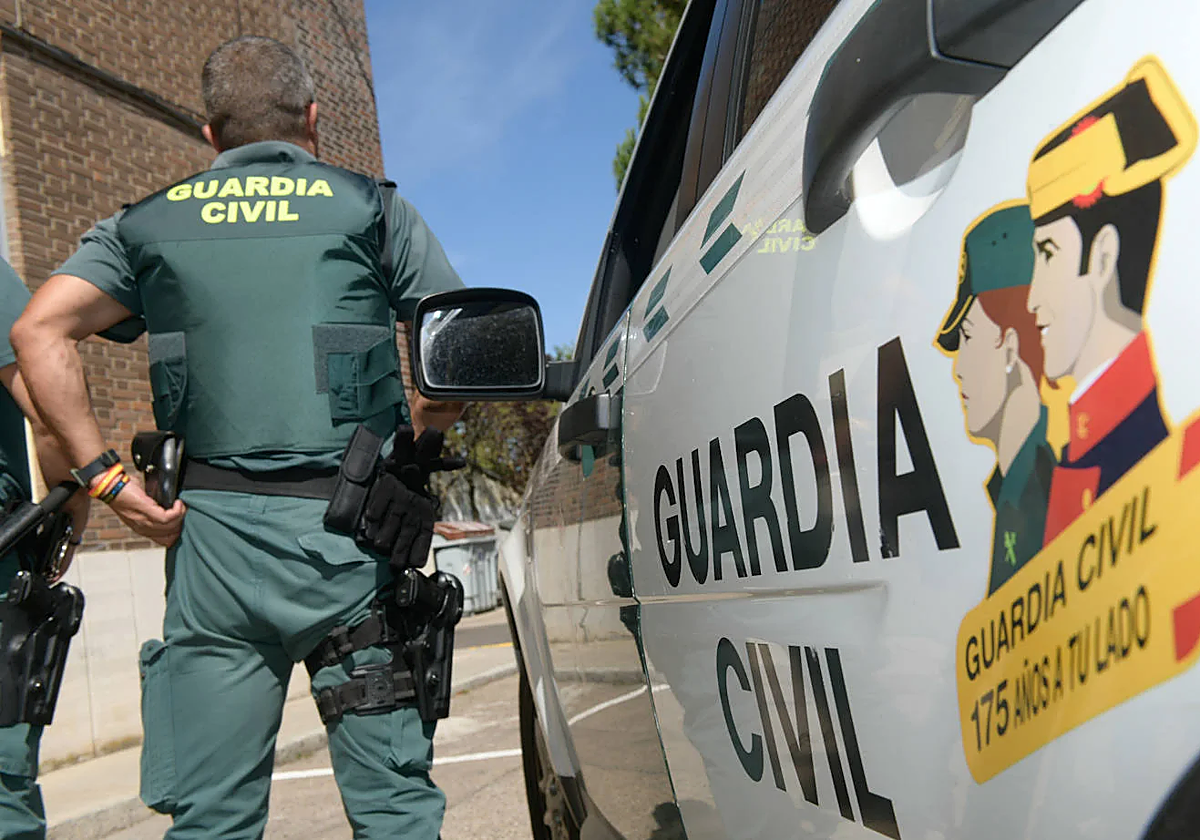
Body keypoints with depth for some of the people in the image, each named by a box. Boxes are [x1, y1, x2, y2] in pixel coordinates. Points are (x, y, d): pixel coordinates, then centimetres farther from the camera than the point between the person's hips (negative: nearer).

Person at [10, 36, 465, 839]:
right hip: (349, 527, -2)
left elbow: (40, 330, 1)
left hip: (213, 532, 2)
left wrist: (106, 474, 0)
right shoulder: (373, 207, 7)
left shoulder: (152, 220, 13)